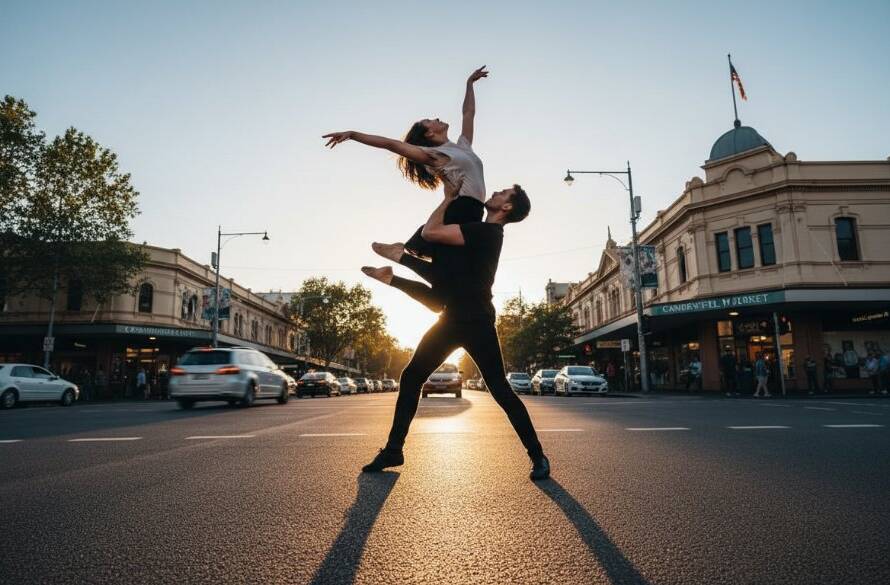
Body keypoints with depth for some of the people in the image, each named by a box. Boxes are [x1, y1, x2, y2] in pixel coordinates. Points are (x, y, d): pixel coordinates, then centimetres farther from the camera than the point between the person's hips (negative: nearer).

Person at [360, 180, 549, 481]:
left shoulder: (485, 231, -13)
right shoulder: (480, 232, 18)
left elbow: (429, 233, -18)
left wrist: (449, 198, -4)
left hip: (476, 323, -9)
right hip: (452, 319, 9)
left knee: (501, 390, -3)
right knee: (410, 377, 7)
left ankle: (538, 456, 11)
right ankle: (393, 450, 16)